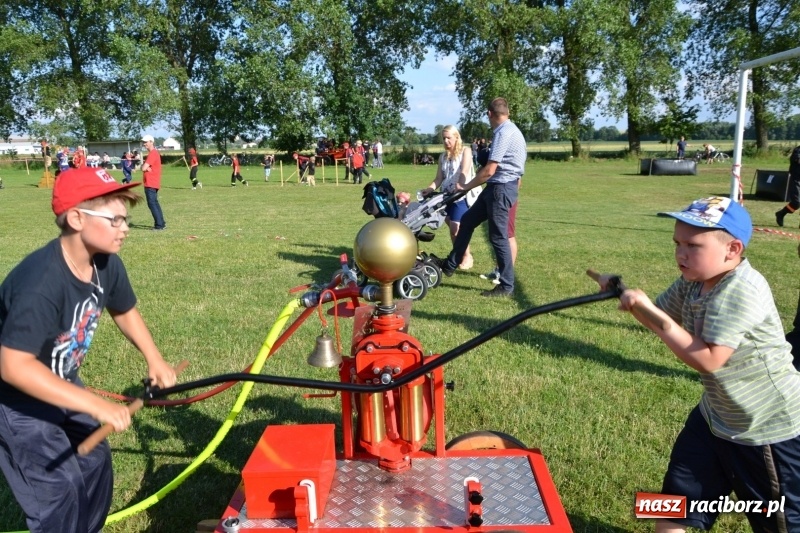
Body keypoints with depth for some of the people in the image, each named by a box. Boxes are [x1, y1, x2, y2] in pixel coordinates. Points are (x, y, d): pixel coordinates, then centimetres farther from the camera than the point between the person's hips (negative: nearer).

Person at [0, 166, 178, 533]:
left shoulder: (107, 265, -13)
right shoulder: (40, 282, -37)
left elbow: (124, 311, 7)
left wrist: (154, 359, -2)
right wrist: (96, 405, -40)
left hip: (60, 384, 8)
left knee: (95, 463, 15)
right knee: (60, 488, -7)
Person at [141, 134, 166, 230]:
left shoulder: (152, 154, -15)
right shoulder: (154, 153, 17)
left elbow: (143, 168, -20)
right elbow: (144, 167, 16)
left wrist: (144, 166, 1)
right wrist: (145, 167, -6)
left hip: (150, 184, -10)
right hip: (153, 183, 10)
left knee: (152, 203, -10)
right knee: (155, 203, 16)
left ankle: (159, 225, -11)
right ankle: (161, 223, 21)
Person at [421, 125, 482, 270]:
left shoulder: (465, 151, 0)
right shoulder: (443, 156, 15)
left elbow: (464, 172, -15)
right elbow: (439, 178, 9)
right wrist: (430, 189, -10)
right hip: (447, 195, 6)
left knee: (456, 228, -12)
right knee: (453, 228, 9)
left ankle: (467, 256, 5)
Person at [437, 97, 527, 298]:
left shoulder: (503, 133, -18)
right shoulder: (510, 130, 14)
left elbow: (489, 171, -21)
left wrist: (465, 187, -8)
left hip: (501, 187, -10)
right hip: (500, 186, 10)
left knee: (498, 237, -4)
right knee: (467, 220, 15)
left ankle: (506, 286, 5)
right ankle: (450, 265, 24)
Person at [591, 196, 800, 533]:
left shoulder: (742, 289, -29)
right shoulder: (692, 281, -4)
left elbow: (709, 360, -32)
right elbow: (660, 319, 10)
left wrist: (651, 313, -32)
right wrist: (626, 296, -10)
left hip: (768, 429, -8)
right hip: (716, 417, 8)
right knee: (674, 504, 15)